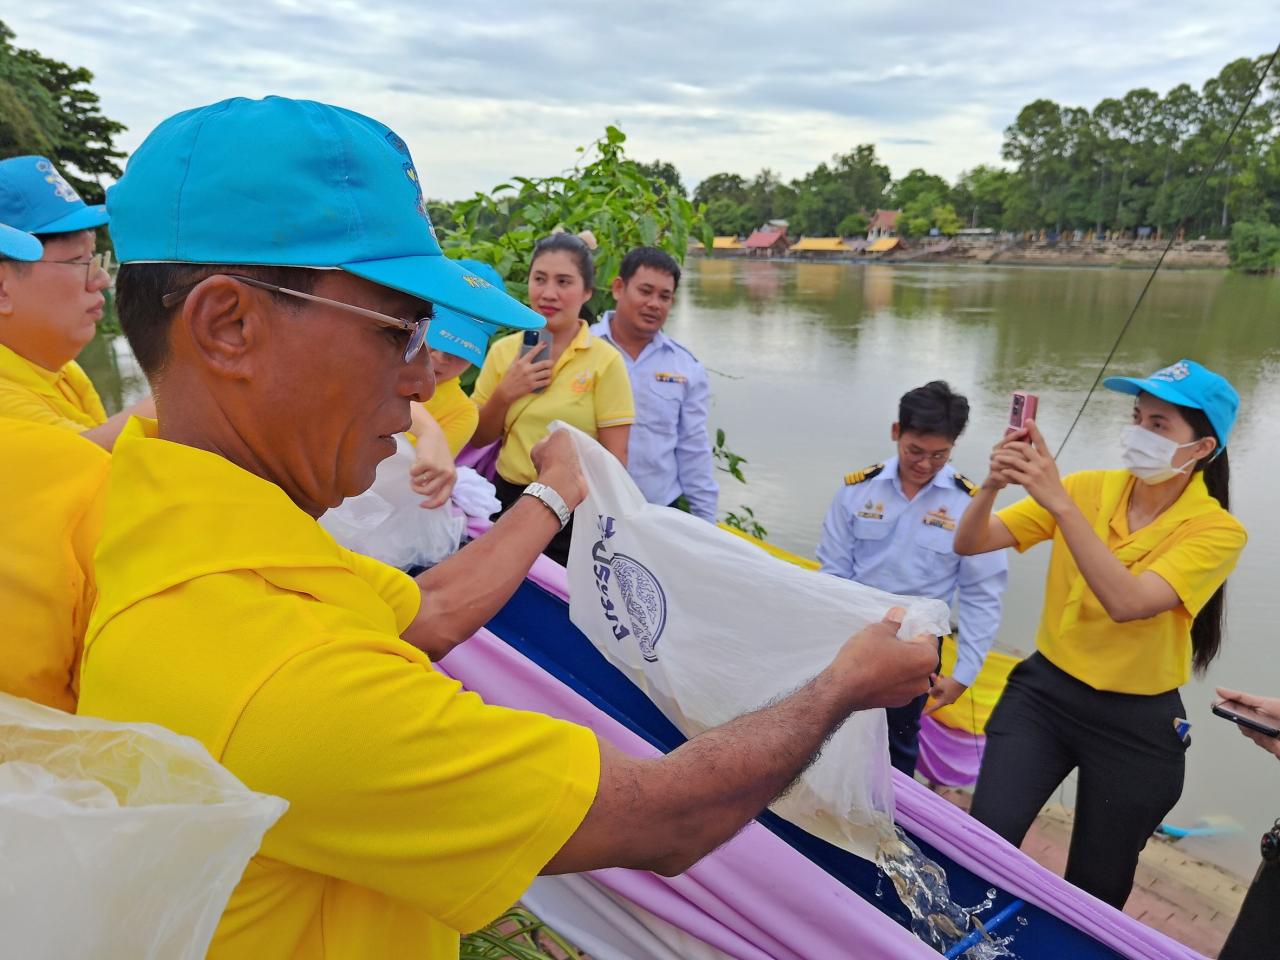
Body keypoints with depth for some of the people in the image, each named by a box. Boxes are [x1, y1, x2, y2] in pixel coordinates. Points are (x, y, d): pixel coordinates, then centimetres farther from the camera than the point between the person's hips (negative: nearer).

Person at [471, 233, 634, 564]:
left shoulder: (605, 360, -10)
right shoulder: (503, 351, 1)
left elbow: (615, 458, -7)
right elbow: (477, 440, 6)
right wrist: (504, 393, -10)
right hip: (508, 501, 3)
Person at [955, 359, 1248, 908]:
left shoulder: (1217, 531, -14)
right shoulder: (1089, 488, -5)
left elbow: (1126, 602, -32)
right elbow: (970, 544, -10)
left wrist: (1060, 501, -37)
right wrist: (992, 486, -30)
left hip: (1137, 724, -1)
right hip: (1043, 691, 2)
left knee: (1095, 893, 14)